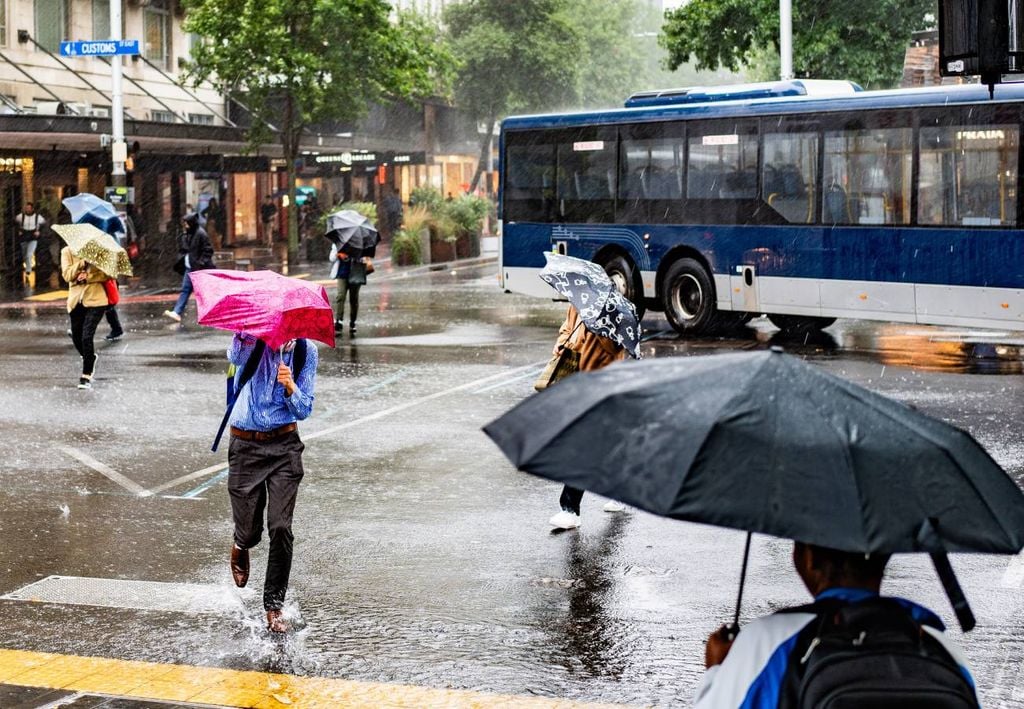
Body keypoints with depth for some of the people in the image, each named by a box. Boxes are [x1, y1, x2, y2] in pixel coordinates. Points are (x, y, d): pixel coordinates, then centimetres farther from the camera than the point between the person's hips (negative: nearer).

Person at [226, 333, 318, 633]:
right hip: (245, 445, -1)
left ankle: (274, 608, 5)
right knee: (249, 531, 4)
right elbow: (235, 357, -33)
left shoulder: (306, 351, 0)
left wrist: (290, 387, -18)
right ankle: (240, 546, 44)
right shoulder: (252, 340, -8)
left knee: (280, 528, -9)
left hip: (284, 445, 1)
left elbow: (304, 411, 1)